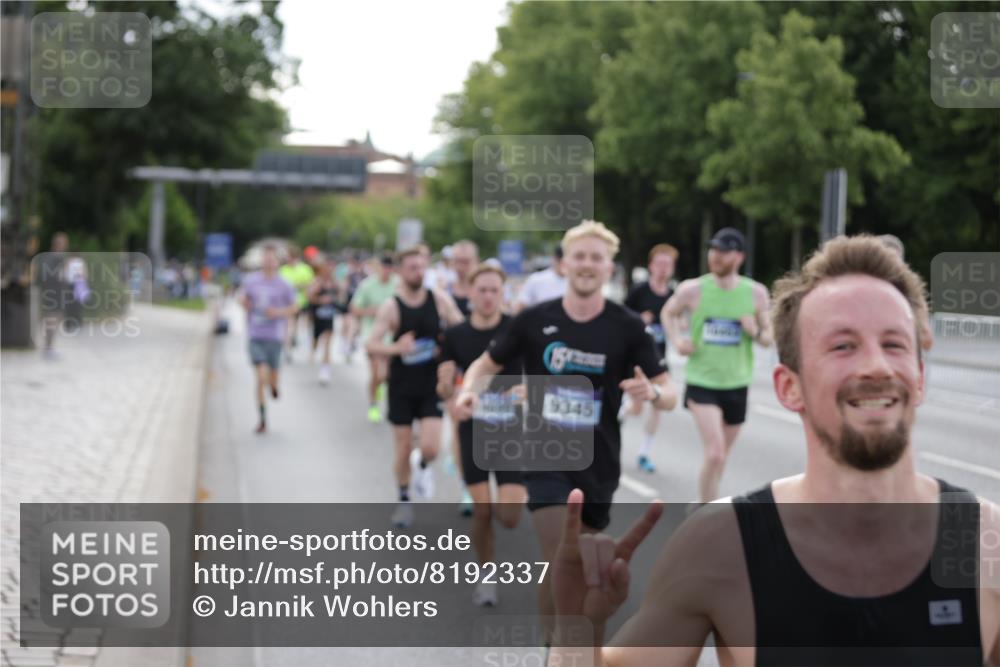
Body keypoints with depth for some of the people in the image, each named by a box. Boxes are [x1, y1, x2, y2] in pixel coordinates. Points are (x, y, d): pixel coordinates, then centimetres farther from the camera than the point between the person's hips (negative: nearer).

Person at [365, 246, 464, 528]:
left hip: (432, 386, 1)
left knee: (430, 447, -11)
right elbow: (371, 344, -15)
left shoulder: (439, 299, -3)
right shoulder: (391, 307, -10)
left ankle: (422, 466, 25)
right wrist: (396, 348, -33)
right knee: (403, 449, 5)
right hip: (402, 387, -1)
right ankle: (404, 500, 25)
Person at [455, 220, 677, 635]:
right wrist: (468, 391, -14)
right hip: (545, 459, -2)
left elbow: (669, 395, -4)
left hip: (598, 465, 2)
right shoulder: (535, 321, -4)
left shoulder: (627, 328, -5)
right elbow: (487, 364, 8)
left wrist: (651, 392, -28)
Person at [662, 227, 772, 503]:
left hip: (736, 385, 3)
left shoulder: (756, 293, -4)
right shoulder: (692, 290, -8)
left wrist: (755, 331, -17)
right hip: (701, 382, -3)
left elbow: (769, 337, 6)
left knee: (721, 456, 17)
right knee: (714, 453, -18)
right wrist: (676, 340, -6)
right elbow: (669, 313, 12)